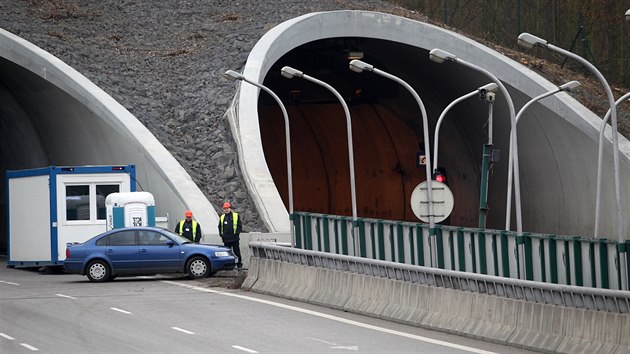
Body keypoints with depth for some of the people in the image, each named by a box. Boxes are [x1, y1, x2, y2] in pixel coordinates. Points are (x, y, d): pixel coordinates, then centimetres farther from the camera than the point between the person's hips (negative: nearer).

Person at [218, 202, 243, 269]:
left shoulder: (236, 216, 2)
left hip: (234, 238, -4)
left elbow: (239, 226, 1)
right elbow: (220, 227, 21)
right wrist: (221, 234, 7)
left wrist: (236, 233, -9)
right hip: (226, 239, 4)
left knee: (237, 252, -1)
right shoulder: (222, 217, 14)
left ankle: (239, 265, 6)